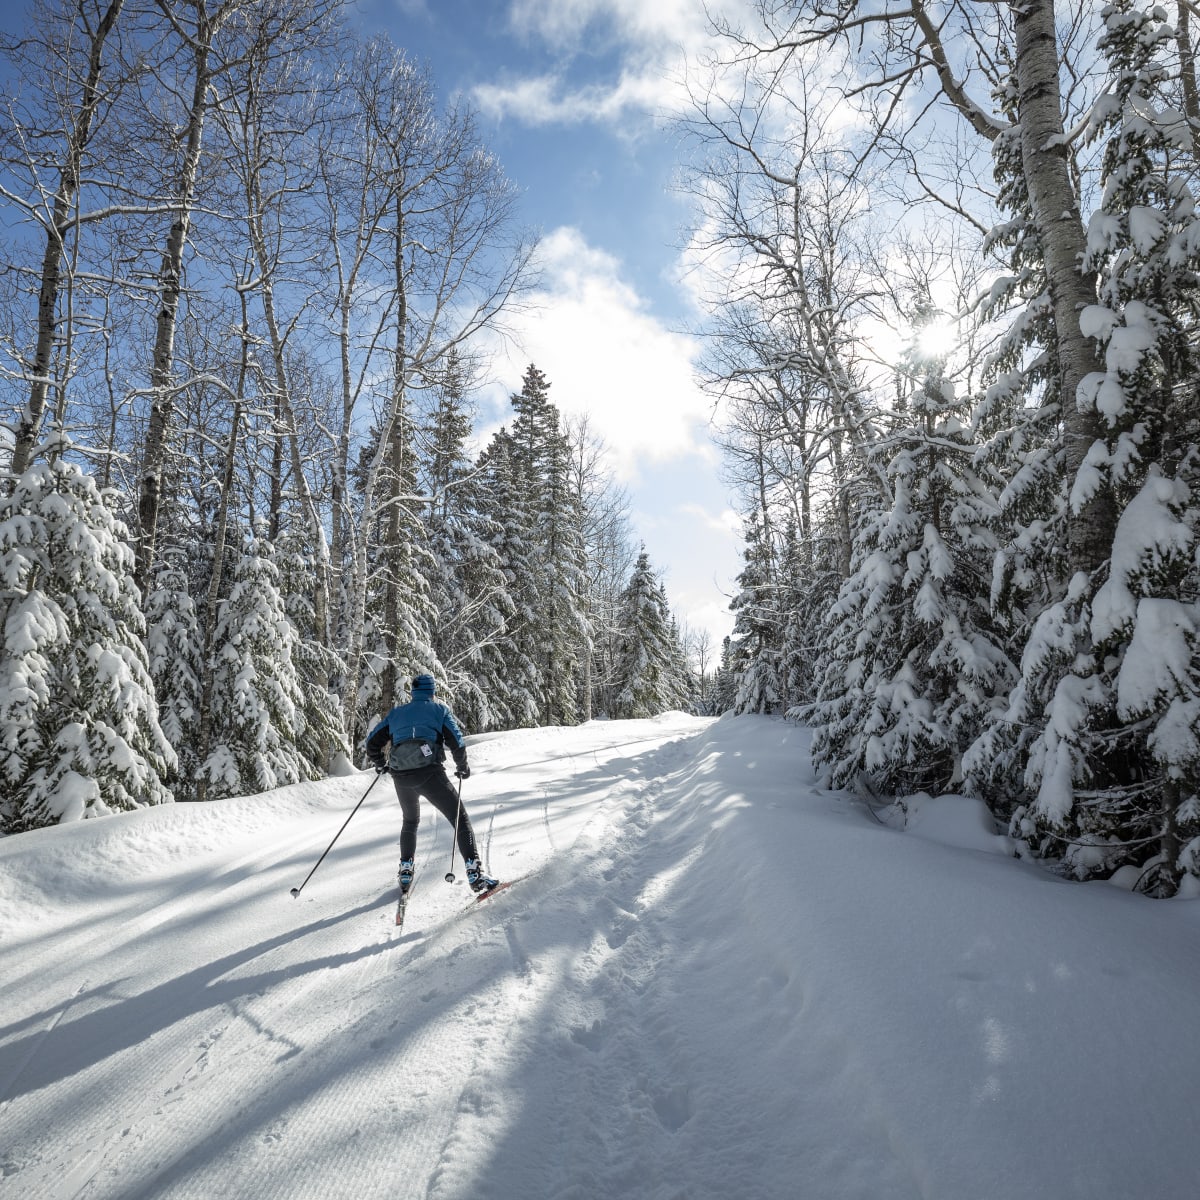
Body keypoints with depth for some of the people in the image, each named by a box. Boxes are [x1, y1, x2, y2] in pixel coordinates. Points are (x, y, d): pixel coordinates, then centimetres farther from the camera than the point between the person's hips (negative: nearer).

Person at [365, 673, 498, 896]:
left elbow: (372, 742, 20)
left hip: (401, 777, 4)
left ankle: (405, 871, 28)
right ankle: (474, 872, -10)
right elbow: (457, 742, 1)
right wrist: (462, 767, 16)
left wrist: (380, 764, 37)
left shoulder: (397, 712, 20)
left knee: (410, 821, 30)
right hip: (430, 774, -4)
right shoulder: (439, 709, 10)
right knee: (460, 818, 3)